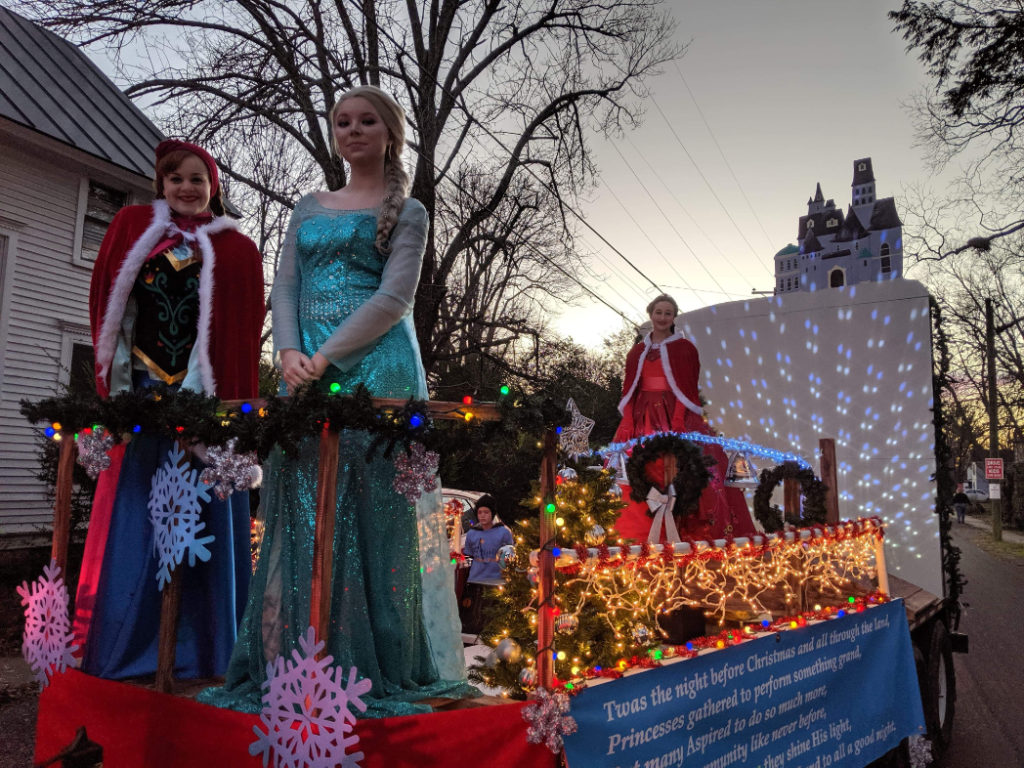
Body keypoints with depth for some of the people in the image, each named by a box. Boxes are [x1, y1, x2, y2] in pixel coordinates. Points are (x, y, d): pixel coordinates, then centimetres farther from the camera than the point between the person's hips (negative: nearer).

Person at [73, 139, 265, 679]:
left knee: (203, 514, 1)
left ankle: (202, 646, 11)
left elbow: (244, 332, 2)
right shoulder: (132, 228, 14)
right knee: (136, 510, 3)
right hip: (143, 388, 2)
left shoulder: (237, 250, 9)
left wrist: (233, 399, -8)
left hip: (207, 394, -1)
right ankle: (129, 642, 15)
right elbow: (106, 302, 13)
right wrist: (115, 376, 4)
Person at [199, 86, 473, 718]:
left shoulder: (406, 212, 7)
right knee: (302, 511, 4)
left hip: (376, 368, -5)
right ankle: (298, 661, 14)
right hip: (307, 374, 5)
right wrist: (289, 352, -6)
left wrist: (326, 357, -14)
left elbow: (394, 298, -6)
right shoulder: (309, 209, 22)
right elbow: (285, 287, 13)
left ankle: (372, 666, 5)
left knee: (370, 510, -5)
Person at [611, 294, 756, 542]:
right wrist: (628, 420, -1)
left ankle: (682, 529, -9)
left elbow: (688, 388, -2)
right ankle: (636, 530, 0)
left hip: (675, 412, -3)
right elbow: (629, 388, 13)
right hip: (643, 416, 3)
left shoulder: (684, 348, 5)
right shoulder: (638, 350, 16)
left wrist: (678, 420, -15)